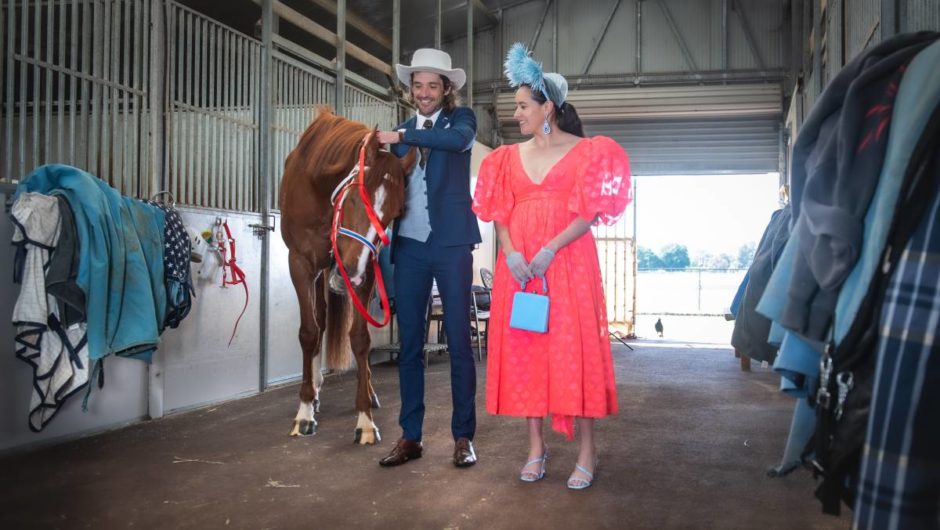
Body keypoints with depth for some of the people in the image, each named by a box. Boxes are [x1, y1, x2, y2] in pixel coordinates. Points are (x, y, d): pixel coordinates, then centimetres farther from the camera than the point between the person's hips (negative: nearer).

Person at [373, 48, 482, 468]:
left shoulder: (460, 118, 3)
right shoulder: (402, 130, 15)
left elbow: (456, 139, -22)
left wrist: (402, 136, -20)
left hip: (451, 244, -4)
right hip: (409, 245, 4)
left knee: (458, 341, 0)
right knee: (409, 343, 6)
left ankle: (463, 436, 9)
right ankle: (410, 436, 15)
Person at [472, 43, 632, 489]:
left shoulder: (585, 151, 1)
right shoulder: (510, 156, 14)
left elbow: (590, 212, -7)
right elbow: (500, 211, 9)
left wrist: (550, 250, -18)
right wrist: (510, 252, -9)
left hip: (568, 260, -4)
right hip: (518, 263, 5)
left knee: (574, 348, -4)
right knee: (524, 348, 4)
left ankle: (587, 452, 5)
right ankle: (536, 446, 15)